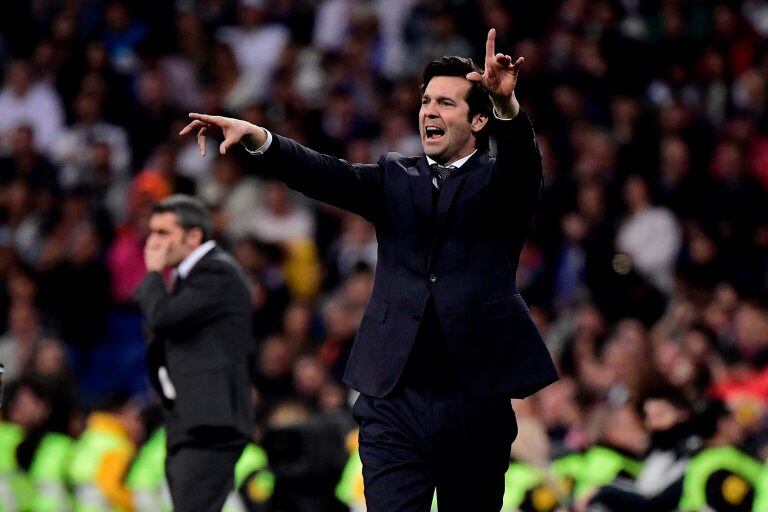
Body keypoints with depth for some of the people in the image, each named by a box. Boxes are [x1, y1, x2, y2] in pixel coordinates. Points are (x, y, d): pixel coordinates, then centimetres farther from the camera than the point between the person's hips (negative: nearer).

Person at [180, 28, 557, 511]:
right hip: (394, 399, 1)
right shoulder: (395, 177, 13)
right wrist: (255, 136, -20)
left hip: (476, 402, -1)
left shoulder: (499, 183, 6)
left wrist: (508, 105, -39)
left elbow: (522, 160, -16)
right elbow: (329, 176, -2)